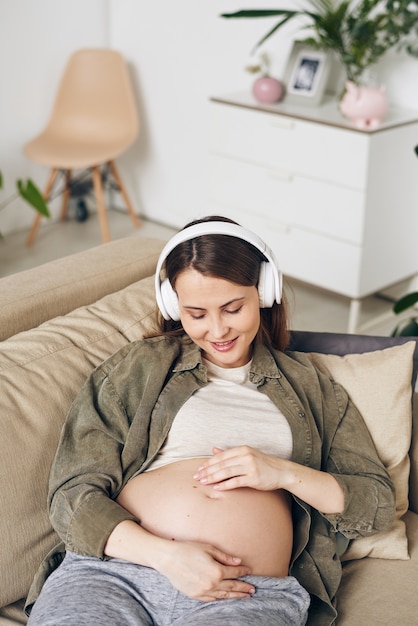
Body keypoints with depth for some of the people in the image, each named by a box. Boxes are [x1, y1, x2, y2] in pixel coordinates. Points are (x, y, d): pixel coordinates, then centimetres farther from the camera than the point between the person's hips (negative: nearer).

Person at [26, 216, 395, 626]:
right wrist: (165, 554, -10)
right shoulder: (138, 366, 17)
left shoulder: (307, 387, 22)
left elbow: (378, 506, 18)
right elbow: (73, 494, 7)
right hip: (115, 568, 0)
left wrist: (284, 473, 0)